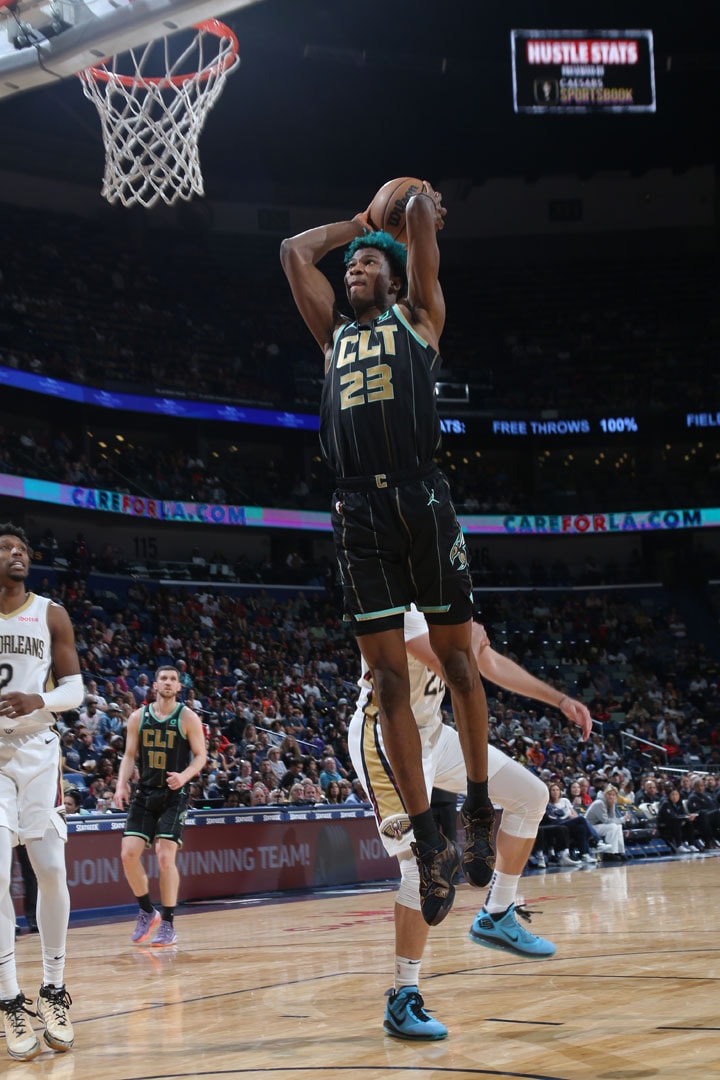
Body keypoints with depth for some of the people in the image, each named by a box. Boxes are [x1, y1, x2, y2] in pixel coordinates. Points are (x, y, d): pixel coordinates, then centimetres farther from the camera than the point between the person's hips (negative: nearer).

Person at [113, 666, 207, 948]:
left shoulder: (187, 718, -3)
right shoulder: (138, 717, 6)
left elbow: (200, 755, -2)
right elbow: (129, 755, 11)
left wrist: (184, 776, -21)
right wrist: (121, 784, -5)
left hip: (174, 795, -4)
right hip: (145, 793, 4)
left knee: (165, 857, -12)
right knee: (129, 854, -7)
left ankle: (168, 925, 0)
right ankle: (147, 912, 14)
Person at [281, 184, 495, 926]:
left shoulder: (418, 317, 15)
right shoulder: (336, 335, 25)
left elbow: (423, 212, 10)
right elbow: (295, 250, 30)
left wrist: (423, 208, 31)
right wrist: (359, 221, 37)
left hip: (420, 502, -3)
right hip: (358, 514, 4)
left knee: (456, 660, 3)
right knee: (387, 679, 0)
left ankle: (479, 810, 17)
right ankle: (430, 845, 3)